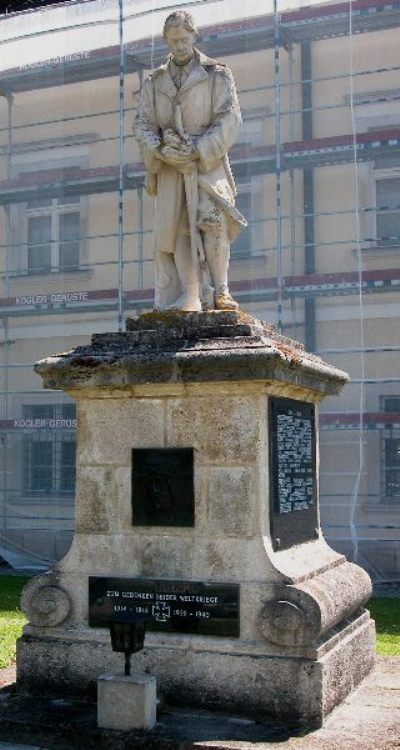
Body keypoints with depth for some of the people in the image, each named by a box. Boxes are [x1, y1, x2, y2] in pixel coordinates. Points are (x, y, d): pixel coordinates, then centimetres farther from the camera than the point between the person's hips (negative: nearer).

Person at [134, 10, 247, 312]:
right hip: (170, 166, 3)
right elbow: (142, 123, 10)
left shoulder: (217, 75, 7)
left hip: (208, 164, -3)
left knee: (212, 221, -21)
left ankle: (219, 292, -18)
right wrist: (159, 150, -11)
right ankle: (185, 300, -7)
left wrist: (199, 150, -14)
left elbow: (229, 119, -2)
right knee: (174, 229, -6)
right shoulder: (155, 82, 17)